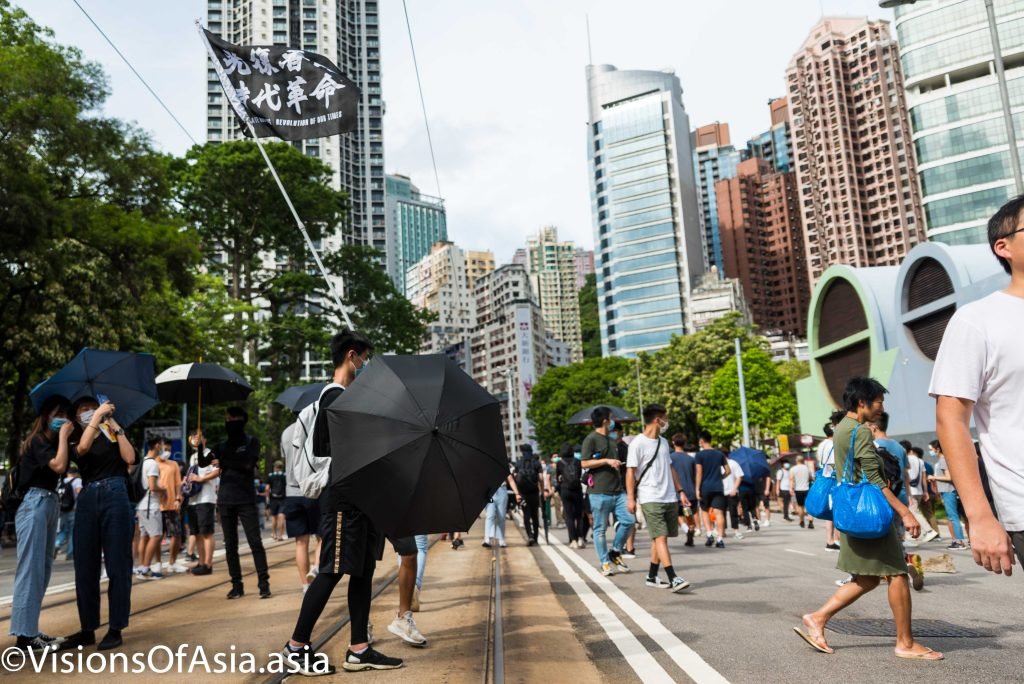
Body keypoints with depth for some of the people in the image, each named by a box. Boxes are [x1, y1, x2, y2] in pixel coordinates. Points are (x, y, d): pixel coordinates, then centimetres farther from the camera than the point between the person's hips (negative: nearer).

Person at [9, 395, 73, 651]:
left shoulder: (50, 442, 20)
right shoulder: (37, 440, -7)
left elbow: (64, 468, 9)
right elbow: (59, 465, -21)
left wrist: (64, 437, 6)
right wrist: (63, 436, -11)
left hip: (50, 503, 10)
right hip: (35, 503, -10)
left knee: (43, 569, 10)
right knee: (30, 568, -10)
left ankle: (30, 630, 16)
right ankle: (24, 635, -8)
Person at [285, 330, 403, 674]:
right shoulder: (335, 397, -12)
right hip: (343, 497, -10)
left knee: (364, 570, 9)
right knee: (333, 570, -3)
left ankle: (358, 649, 15)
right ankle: (297, 644, 10)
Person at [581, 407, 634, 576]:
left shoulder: (611, 439, 21)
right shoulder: (591, 439, -6)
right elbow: (584, 463, -14)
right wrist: (607, 461, -16)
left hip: (617, 491, 7)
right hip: (599, 492, -7)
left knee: (629, 520, -4)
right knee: (600, 529, 0)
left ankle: (615, 552, 14)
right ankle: (605, 563, 11)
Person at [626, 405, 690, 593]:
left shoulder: (663, 442, 16)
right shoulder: (638, 443, -8)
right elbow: (630, 472, -9)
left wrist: (680, 490, 17)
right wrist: (630, 498, -13)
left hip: (670, 498, 7)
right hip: (650, 499, -7)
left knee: (660, 538, 8)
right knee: (660, 537, -11)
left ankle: (652, 576, 17)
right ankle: (673, 579, -14)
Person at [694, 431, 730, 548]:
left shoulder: (699, 455, -4)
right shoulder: (720, 454, 9)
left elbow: (699, 473, -9)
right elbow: (728, 471, 10)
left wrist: (697, 489, -7)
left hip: (705, 487, -2)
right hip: (718, 487, 3)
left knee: (704, 511, 13)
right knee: (719, 512, -1)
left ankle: (709, 534, -1)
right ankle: (720, 539, -6)